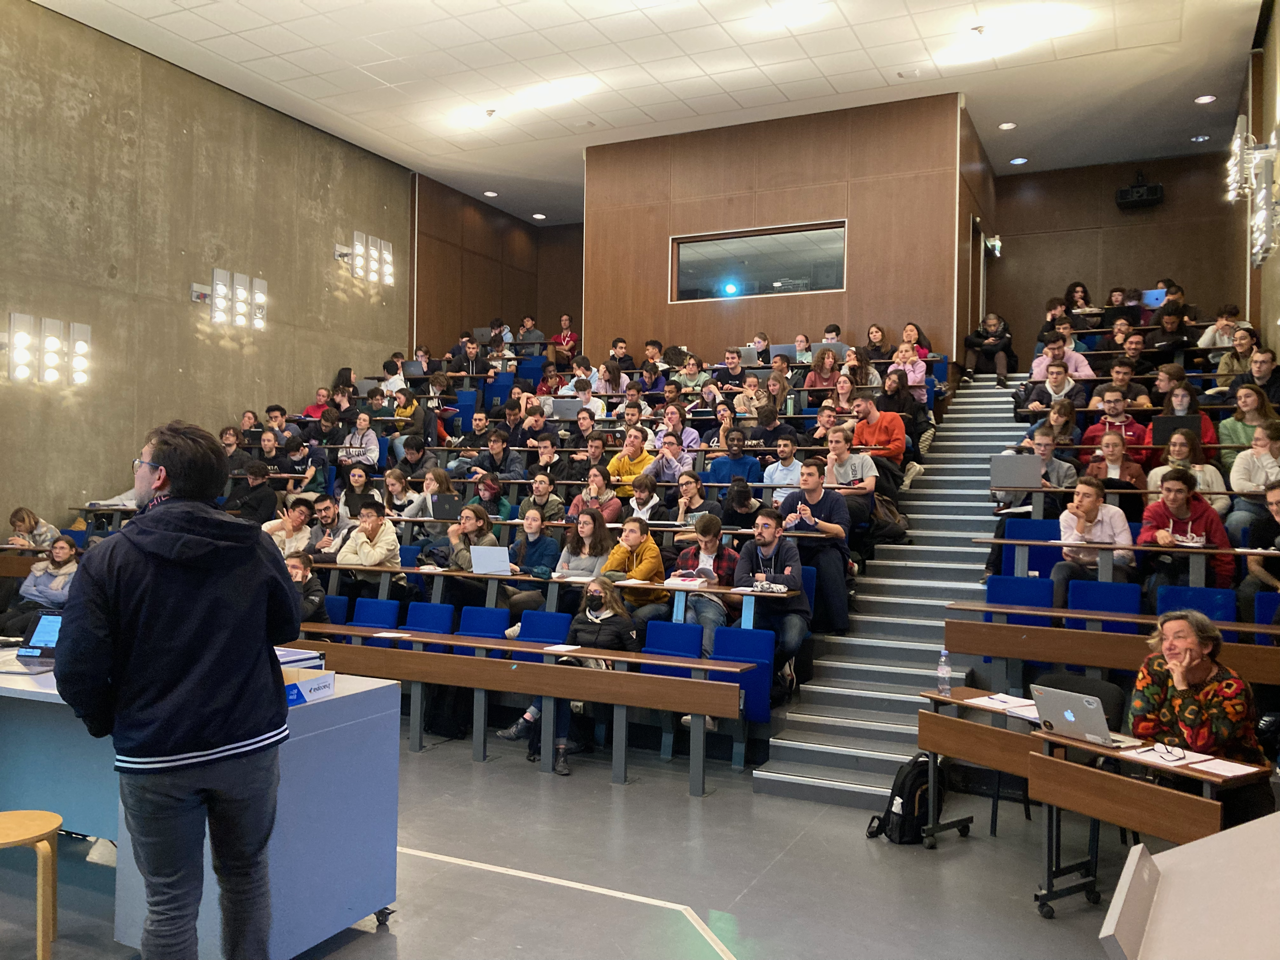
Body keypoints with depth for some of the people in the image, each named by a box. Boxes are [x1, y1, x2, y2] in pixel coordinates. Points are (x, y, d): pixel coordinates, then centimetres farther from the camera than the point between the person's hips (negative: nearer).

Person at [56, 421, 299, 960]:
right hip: (252, 742, 2)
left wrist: (106, 722, 7)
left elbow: (77, 672, -12)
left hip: (156, 757, -2)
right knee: (247, 875, 21)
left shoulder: (107, 560, -11)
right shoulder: (256, 546, -6)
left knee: (170, 901, 11)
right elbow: (286, 628, 8)